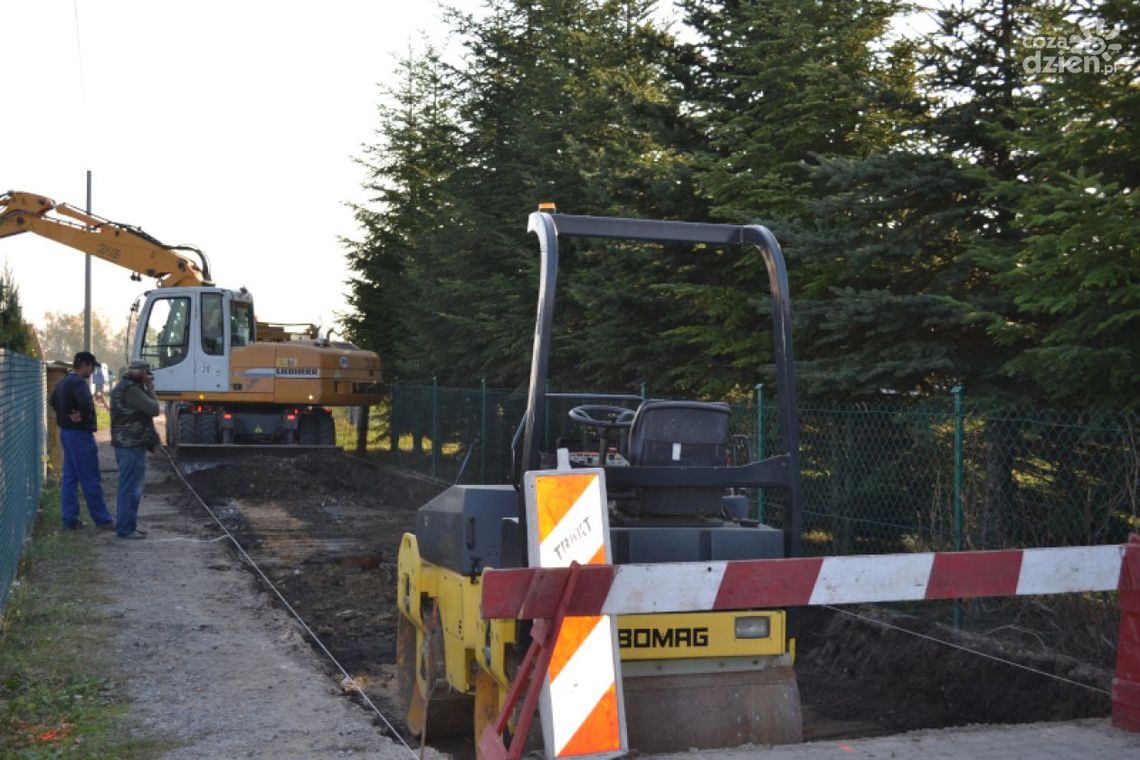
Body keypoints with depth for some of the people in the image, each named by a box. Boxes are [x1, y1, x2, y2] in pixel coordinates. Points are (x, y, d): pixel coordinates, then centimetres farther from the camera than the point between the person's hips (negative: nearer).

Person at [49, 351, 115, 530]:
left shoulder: (62, 382, 13)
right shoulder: (78, 383, -18)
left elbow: (53, 402, 29)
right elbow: (86, 403, -35)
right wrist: (83, 416, -17)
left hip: (66, 432, 10)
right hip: (80, 434, -10)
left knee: (69, 477, 11)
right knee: (91, 479, -2)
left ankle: (69, 519, 13)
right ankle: (102, 518, 4)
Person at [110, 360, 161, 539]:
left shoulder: (122, 387, 17)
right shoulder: (131, 389, -17)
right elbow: (153, 409, -17)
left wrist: (146, 389, 5)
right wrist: (150, 389, -4)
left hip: (124, 444, 11)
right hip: (132, 445, -11)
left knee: (127, 488, 17)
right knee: (131, 489, -6)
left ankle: (125, 525, 24)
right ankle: (125, 529, -3)